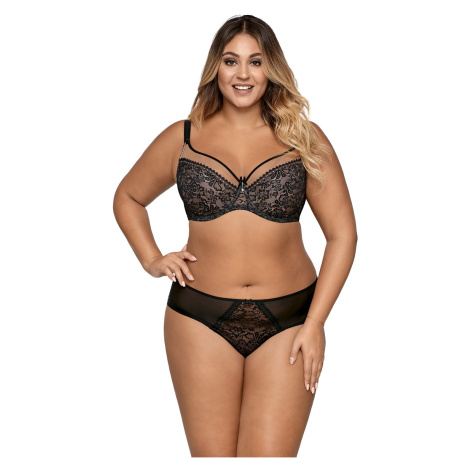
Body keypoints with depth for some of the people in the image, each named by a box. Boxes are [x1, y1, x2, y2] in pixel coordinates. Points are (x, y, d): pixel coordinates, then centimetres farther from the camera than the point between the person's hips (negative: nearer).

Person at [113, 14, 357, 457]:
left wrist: (315, 323, -5)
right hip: (202, 320, 1)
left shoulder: (304, 140, 3)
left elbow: (342, 235, 1)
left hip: (286, 322, -1)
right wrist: (151, 259, 5)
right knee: (211, 454, 5)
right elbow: (127, 197, 21)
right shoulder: (182, 138, 6)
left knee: (270, 456, -2)